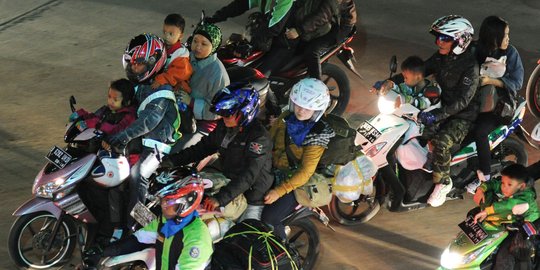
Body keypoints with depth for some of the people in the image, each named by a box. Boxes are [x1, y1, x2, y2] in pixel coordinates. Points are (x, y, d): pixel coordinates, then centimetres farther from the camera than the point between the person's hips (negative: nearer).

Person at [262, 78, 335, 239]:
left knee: (269, 219, -20)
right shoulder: (286, 118, 0)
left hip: (296, 181, -6)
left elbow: (306, 172, -21)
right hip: (273, 171, 6)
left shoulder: (318, 134, -17)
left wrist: (280, 191, -27)